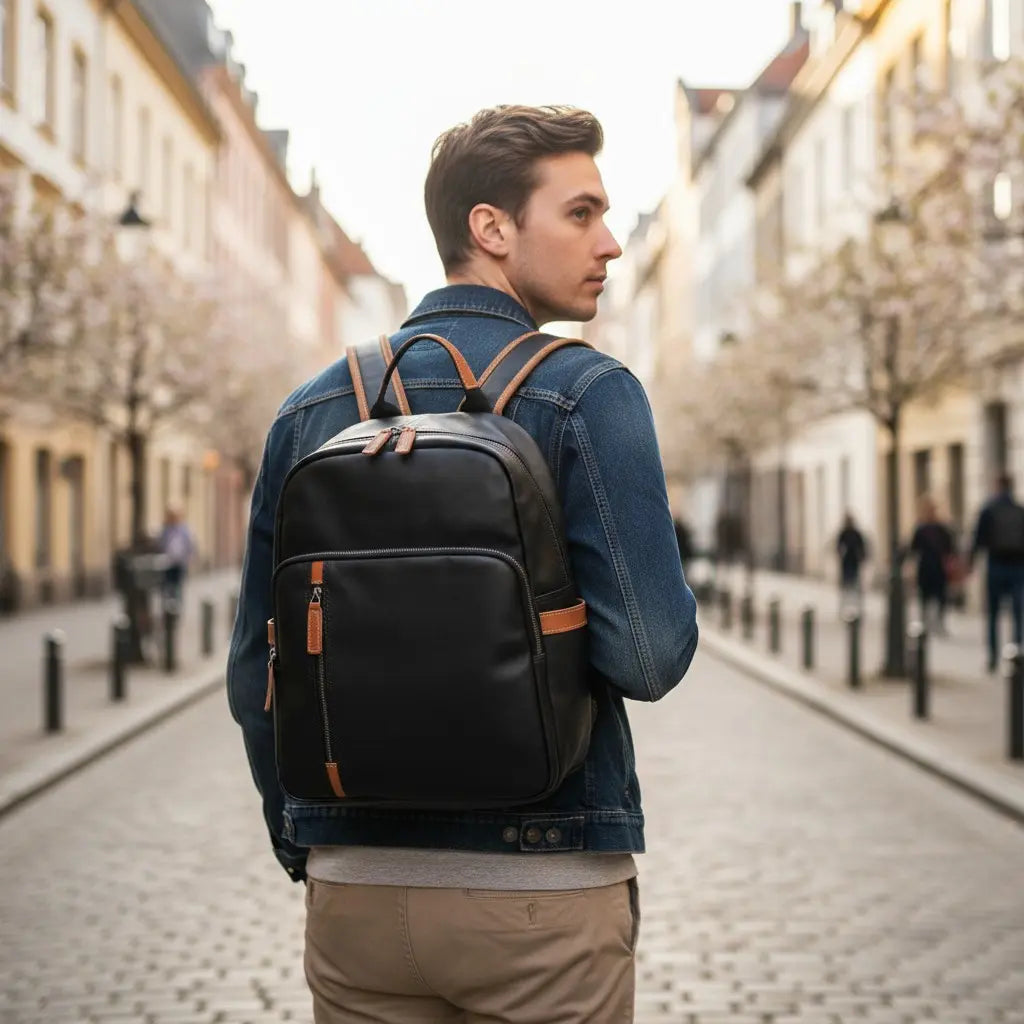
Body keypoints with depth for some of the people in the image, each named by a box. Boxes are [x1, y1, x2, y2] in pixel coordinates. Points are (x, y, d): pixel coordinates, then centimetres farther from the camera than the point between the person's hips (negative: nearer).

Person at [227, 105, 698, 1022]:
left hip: (356, 888, 5)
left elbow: (256, 668, 8)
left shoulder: (310, 411, 6)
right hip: (543, 885, -4)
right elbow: (651, 656, -17)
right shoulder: (587, 395, -10)